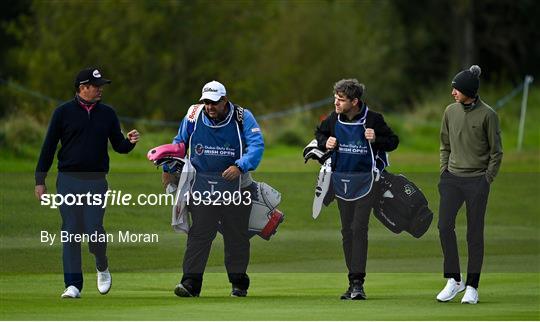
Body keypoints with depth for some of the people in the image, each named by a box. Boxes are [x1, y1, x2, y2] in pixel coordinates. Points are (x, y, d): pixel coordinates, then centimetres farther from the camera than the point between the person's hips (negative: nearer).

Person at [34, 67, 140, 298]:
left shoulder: (107, 114, 10)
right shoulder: (64, 112, 2)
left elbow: (118, 146, 13)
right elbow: (48, 147, 4)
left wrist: (130, 142, -10)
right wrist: (40, 181, 1)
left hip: (96, 182, 1)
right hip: (68, 181, -1)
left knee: (93, 229, -11)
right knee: (71, 232, -2)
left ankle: (102, 267, 18)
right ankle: (73, 285, 2)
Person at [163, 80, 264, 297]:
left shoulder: (242, 118, -8)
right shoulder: (194, 116, -1)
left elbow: (257, 145, -19)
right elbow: (180, 142, 15)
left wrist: (240, 166, -33)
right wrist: (169, 168, 11)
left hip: (235, 185, -1)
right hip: (202, 185, 1)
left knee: (237, 235, 9)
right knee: (199, 234, -9)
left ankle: (239, 283, 20)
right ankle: (190, 282, -11)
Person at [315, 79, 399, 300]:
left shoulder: (372, 119, -11)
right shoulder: (334, 119, 0)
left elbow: (393, 141, -1)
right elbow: (319, 133, 20)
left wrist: (376, 139, -20)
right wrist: (325, 143, -1)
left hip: (364, 180, -5)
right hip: (341, 180, 5)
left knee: (359, 229, -13)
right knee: (347, 231, 8)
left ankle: (357, 283, -16)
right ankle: (353, 280, 14)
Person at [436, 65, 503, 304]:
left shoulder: (487, 115, -7)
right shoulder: (451, 111, 7)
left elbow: (496, 151, -2)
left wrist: (487, 179, -6)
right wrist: (444, 171, 7)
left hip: (477, 181, -4)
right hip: (452, 177, 4)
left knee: (474, 233, 0)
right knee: (444, 226, -6)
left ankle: (472, 287, 6)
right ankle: (453, 280, 4)